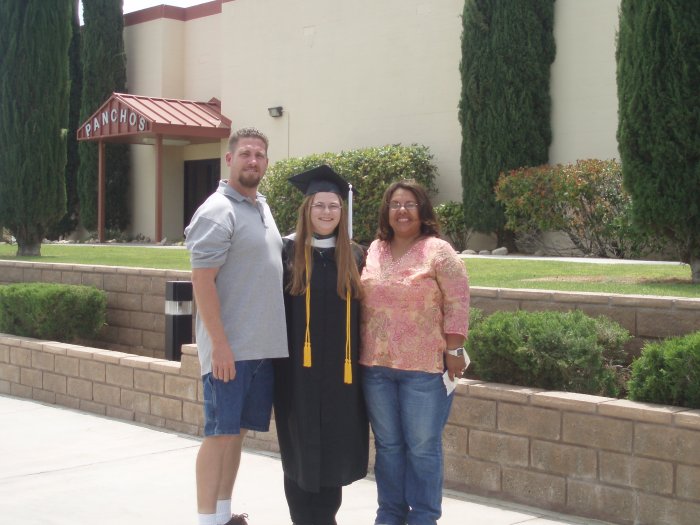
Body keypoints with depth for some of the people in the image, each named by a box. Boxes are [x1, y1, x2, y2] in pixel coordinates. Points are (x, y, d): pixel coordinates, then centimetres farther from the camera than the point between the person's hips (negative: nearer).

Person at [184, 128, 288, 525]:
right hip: (229, 347, -8)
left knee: (238, 431, 13)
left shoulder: (262, 208, 15)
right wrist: (219, 343, -21)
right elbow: (202, 281, -17)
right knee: (220, 433, -3)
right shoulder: (217, 211, -11)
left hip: (264, 344, 8)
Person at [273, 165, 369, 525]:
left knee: (335, 445, 8)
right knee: (301, 447, 4)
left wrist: (360, 361, 5)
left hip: (340, 369, 3)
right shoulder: (287, 251, -2)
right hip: (298, 367, -2)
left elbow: (363, 312, 10)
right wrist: (277, 358, -9)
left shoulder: (355, 256, 7)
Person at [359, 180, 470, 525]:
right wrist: (360, 350, 14)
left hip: (425, 366, -5)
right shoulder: (374, 250, 10)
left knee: (423, 447, 3)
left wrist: (453, 351, -11)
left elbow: (457, 305, -8)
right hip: (376, 365, 5)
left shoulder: (438, 251, -5)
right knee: (387, 444, 12)